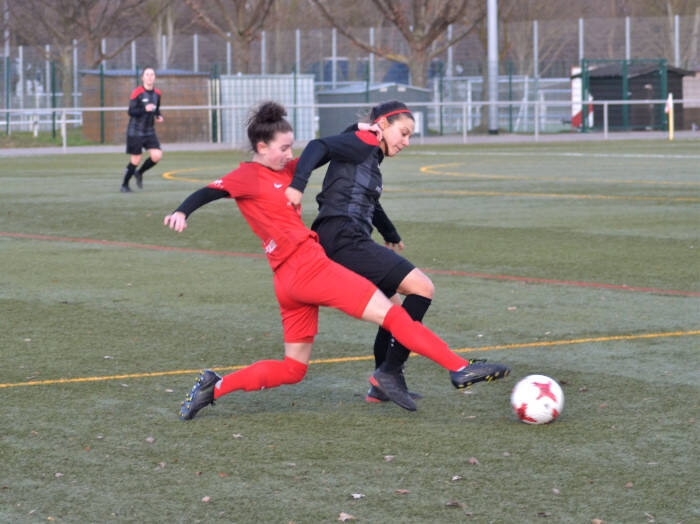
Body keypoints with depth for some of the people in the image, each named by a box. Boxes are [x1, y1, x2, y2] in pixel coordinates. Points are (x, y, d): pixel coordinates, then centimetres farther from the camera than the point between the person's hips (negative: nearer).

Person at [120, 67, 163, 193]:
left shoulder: (157, 93, 7)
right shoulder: (137, 93, -12)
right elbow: (131, 112, -15)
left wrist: (159, 116, 3)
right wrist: (145, 109, -30)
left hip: (150, 131, 5)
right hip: (135, 131, -5)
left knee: (157, 156, -11)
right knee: (135, 160, -3)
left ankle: (139, 173, 17)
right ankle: (124, 185, 18)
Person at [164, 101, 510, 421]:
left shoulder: (285, 169, 17)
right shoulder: (249, 176, -6)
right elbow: (210, 192, -17)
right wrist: (182, 212, -35)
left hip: (289, 282, 10)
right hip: (309, 266, -10)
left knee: (292, 370, 15)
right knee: (392, 315, -6)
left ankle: (213, 387, 10)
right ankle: (461, 370, -6)